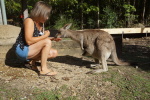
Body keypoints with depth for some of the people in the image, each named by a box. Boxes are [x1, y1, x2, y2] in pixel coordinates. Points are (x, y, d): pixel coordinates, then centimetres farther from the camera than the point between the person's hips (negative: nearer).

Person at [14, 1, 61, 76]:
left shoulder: (41, 23, 7)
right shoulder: (29, 21, -19)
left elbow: (39, 39, 12)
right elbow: (29, 41, -30)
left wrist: (53, 38, -2)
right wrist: (45, 36, -21)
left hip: (31, 49, 9)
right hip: (22, 50, -9)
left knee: (54, 53, 3)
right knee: (47, 42, -26)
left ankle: (32, 61, 5)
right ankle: (43, 69, -21)